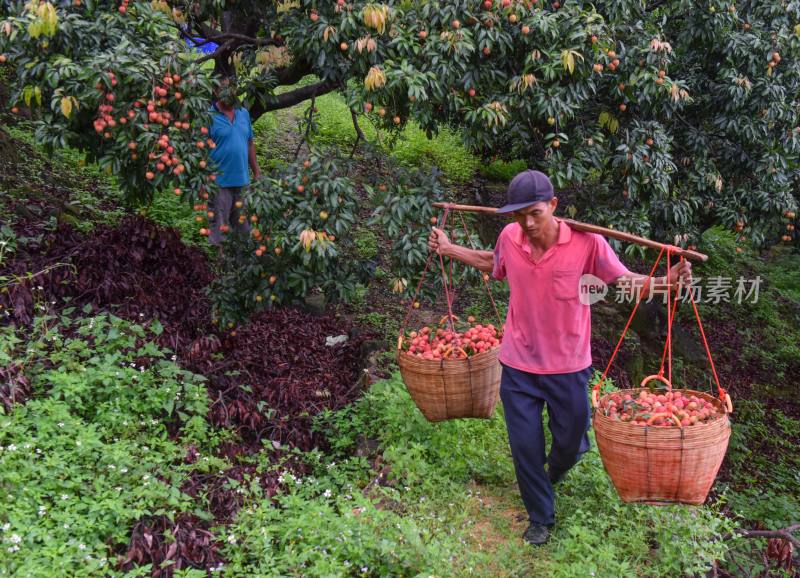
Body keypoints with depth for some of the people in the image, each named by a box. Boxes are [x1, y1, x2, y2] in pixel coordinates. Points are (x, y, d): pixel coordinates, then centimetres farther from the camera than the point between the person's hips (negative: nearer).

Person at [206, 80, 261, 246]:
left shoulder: (244, 113, 9)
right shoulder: (209, 117, -10)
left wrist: (257, 173, 14)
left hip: (242, 180, 6)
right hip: (219, 183, -6)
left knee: (243, 227, 16)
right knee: (218, 229, 1)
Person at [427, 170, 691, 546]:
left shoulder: (586, 242, -20)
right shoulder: (509, 237, -9)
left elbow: (629, 283, -12)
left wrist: (667, 280, -31)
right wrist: (449, 249, 11)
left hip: (568, 365, -2)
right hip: (518, 363, 2)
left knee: (569, 440, 15)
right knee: (524, 446, 8)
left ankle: (556, 469, 54)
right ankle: (540, 518, 32)